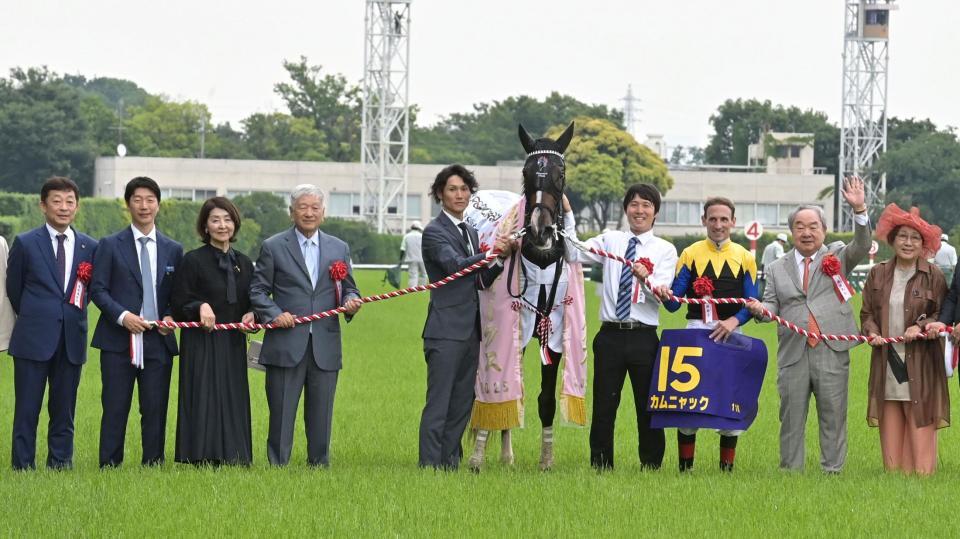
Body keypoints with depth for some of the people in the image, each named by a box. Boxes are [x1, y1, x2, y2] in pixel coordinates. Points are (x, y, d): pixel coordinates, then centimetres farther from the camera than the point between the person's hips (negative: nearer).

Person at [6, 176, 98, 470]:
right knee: (26, 410, -1)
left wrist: (72, 314, 11)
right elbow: (13, 289, 8)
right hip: (33, 338, -3)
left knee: (64, 410, 7)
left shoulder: (89, 247, 7)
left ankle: (60, 464, 14)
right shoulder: (25, 244, -1)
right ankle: (23, 466, 4)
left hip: (72, 340, 3)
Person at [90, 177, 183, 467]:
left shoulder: (173, 249, 13)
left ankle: (153, 465, 7)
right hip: (119, 340, -2)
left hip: (158, 340, 2)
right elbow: (98, 290, -1)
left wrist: (171, 317, -4)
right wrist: (122, 316, -15)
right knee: (115, 408, -2)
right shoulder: (110, 245, 4)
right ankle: (109, 466, 1)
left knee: (155, 408, 2)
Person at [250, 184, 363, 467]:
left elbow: (348, 289, 17)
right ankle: (276, 466, 5)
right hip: (286, 345, -3)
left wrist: (351, 301, -6)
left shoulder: (339, 249, 14)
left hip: (325, 346, 3)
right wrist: (274, 314, -12)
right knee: (281, 414, 0)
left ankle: (319, 465, 14)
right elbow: (257, 290, 4)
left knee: (321, 417, 6)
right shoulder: (273, 247, 4)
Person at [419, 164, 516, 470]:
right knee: (438, 404, -9)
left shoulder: (471, 233, 18)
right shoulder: (435, 232, -7)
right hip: (446, 331, -8)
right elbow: (455, 265, -23)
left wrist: (501, 259, -1)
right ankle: (430, 465, -9)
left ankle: (451, 464, 15)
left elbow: (481, 282, 15)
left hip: (469, 330, 8)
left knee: (462, 404, 10)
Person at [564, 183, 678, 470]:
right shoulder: (610, 240, 10)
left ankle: (651, 467, 14)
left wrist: (646, 278, -30)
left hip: (644, 337, -1)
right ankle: (600, 467, 8)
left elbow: (663, 294, -10)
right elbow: (576, 253, -3)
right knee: (603, 407, 2)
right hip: (610, 336, 1)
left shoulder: (665, 250, 4)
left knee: (648, 408, 5)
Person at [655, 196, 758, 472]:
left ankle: (727, 467, 11)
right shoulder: (690, 254, 8)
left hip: (731, 334, 0)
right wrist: (665, 295, -22)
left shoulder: (745, 258, 10)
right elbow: (674, 303, 2)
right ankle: (684, 467, 5)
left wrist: (734, 321, -16)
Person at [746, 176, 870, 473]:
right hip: (793, 353, 2)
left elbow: (861, 247, -6)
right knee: (791, 418, 4)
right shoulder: (777, 269, 16)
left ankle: (833, 471, 4)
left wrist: (859, 210, -21)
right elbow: (772, 304, 12)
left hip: (831, 350, -2)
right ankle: (790, 473, 9)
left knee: (833, 415, 0)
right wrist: (761, 309, -13)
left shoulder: (837, 256, 11)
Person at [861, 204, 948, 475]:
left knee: (920, 427, -5)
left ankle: (921, 474, 0)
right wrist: (872, 332, -4)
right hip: (886, 361, 3)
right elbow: (867, 312, 15)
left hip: (920, 365, -2)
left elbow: (943, 316, 5)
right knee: (890, 430, 2)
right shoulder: (877, 274, 10)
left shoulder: (933, 276, 2)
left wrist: (921, 326, -12)